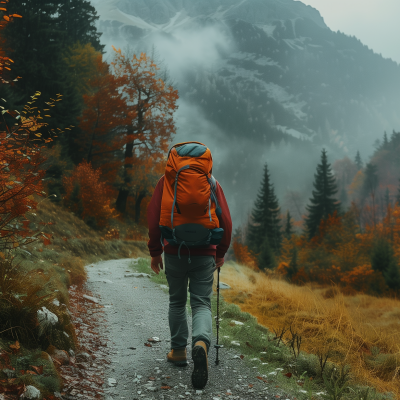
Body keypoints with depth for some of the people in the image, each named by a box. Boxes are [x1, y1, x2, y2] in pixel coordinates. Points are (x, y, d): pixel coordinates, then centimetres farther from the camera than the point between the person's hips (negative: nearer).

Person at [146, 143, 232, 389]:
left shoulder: (167, 181, 2)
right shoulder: (211, 182, 4)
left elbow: (153, 217, -4)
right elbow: (226, 221, 1)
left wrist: (155, 251, 4)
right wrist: (221, 253, 12)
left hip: (174, 252, 0)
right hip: (205, 254, 0)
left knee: (177, 302, 17)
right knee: (202, 304, 3)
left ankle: (179, 351, 25)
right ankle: (201, 342, -24)